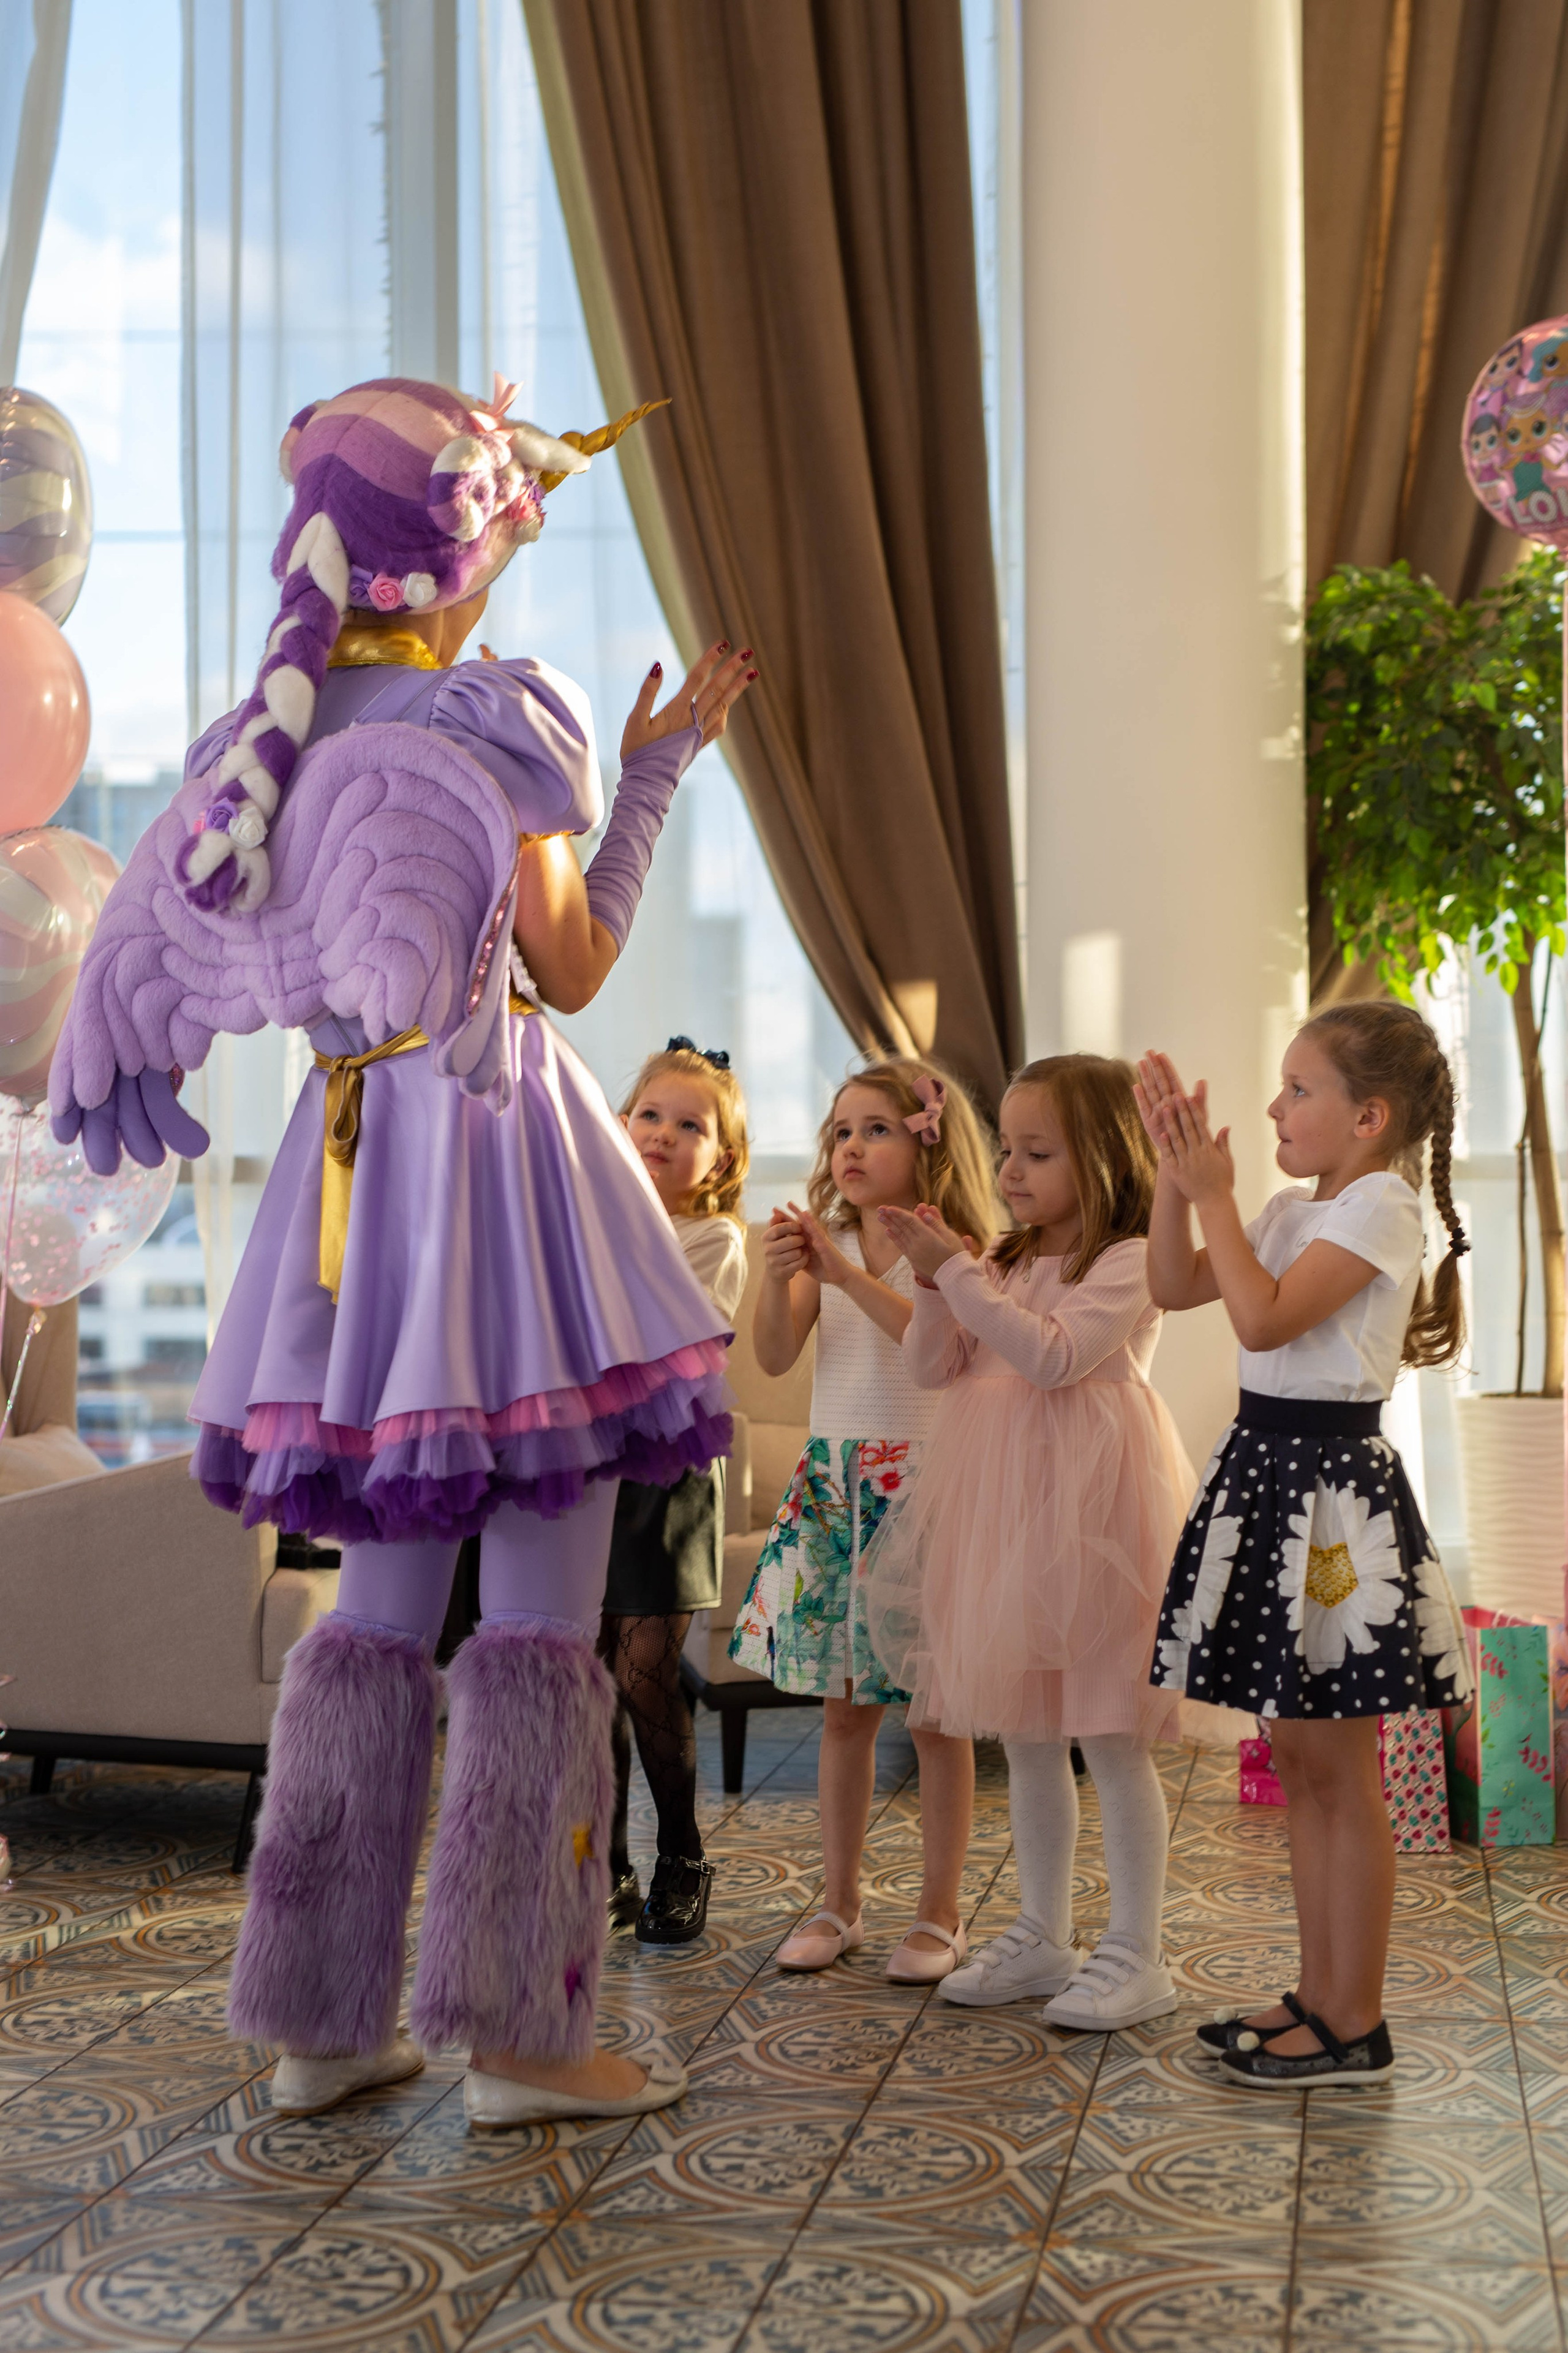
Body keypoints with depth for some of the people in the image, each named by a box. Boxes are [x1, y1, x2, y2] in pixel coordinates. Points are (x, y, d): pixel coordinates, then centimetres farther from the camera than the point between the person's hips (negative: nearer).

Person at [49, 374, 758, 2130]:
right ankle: (512, 2033, 3)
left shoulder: (272, 736, 8)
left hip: (351, 1165, 7)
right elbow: (570, 968, -4)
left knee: (380, 1604, 13)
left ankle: (319, 2023, 18)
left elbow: (165, 945, 15)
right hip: (501, 1150, -7)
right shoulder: (495, 723, -10)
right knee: (540, 1617, -1)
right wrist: (652, 774, 6)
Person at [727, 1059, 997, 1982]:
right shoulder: (824, 1246, 8)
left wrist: (845, 1271, -29)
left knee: (934, 1710, 2)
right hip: (832, 1482, 4)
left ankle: (941, 1914, 12)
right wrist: (776, 1277, -20)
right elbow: (775, 1356, -3)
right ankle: (840, 1904, 20)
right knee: (844, 1706, 10)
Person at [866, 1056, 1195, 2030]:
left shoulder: (1129, 1260, -8)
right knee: (1027, 1736, 13)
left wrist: (960, 1272, -19)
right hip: (1002, 1509, 8)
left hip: (1086, 1509, -7)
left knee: (1109, 1737, -2)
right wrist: (933, 1279, -4)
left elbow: (1054, 1354, -21)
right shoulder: (1009, 1262, 15)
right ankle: (1045, 1936, 25)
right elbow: (936, 1367, 10)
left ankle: (1138, 1955, 8)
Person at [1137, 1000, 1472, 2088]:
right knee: (1300, 1761, 14)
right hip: (1268, 1469, 9)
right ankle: (1320, 1995, 24)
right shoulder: (1294, 1211, 13)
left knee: (1341, 1772, -1)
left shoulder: (1380, 1205, -13)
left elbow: (1266, 1316, -22)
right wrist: (1179, 1174, 2)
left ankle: (1357, 2024, 10)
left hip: (1331, 1484, -9)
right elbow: (1177, 1286, 12)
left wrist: (1214, 1193, -16)